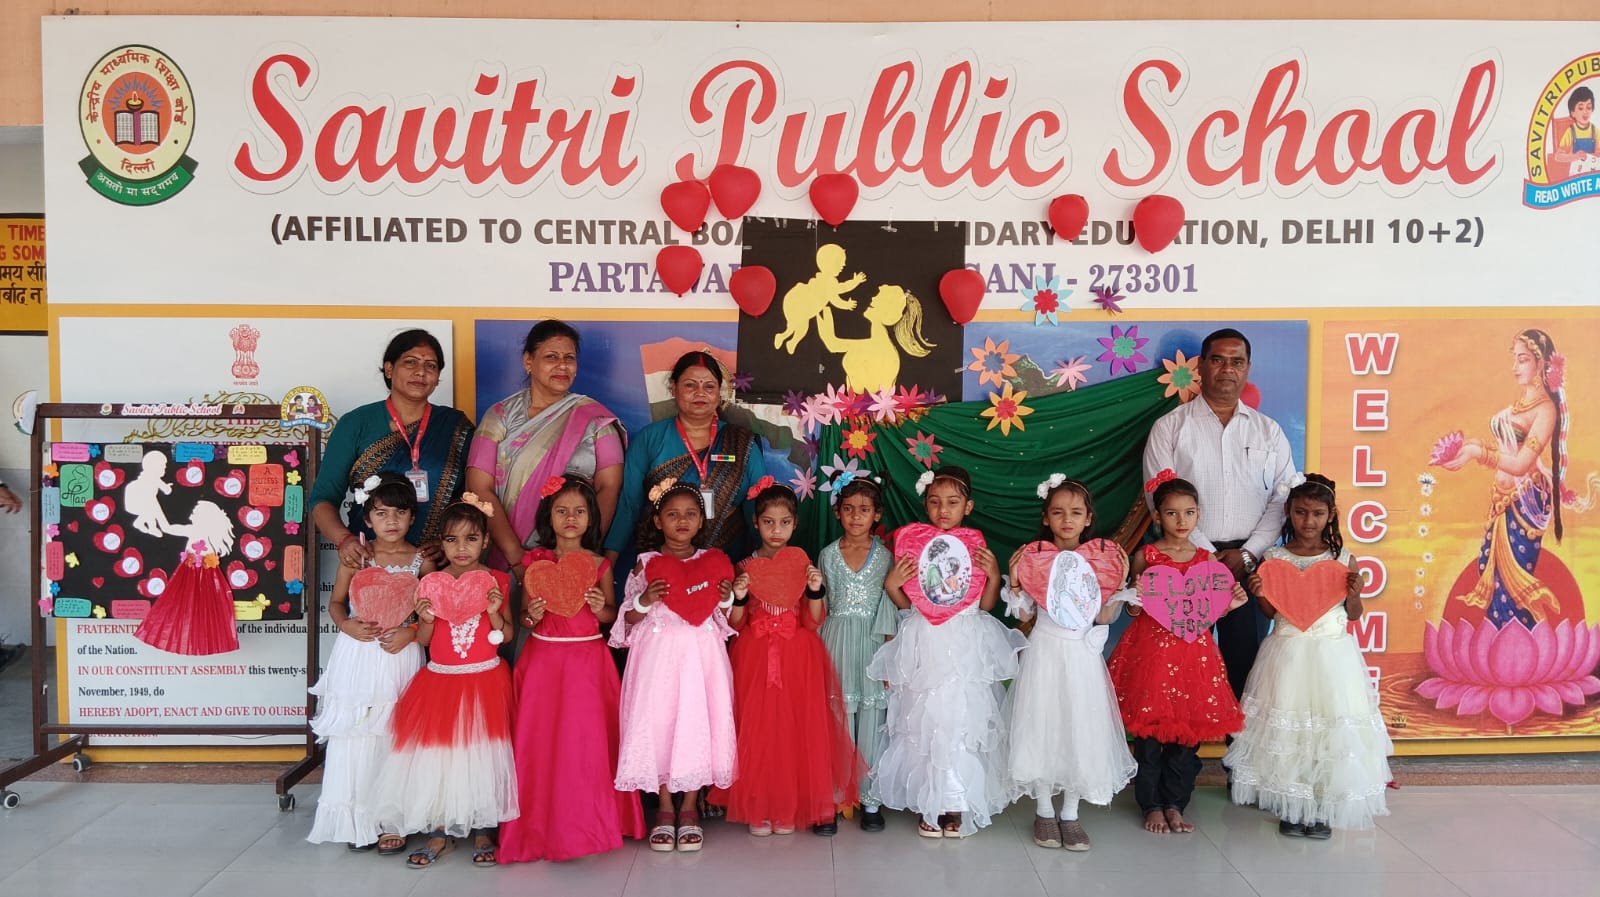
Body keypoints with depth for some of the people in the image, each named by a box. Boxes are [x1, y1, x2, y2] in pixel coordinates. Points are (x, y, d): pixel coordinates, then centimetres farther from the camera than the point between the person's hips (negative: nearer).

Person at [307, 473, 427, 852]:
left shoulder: (421, 561, -2)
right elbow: (336, 602, 9)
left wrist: (411, 631, -14)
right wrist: (348, 625, -9)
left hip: (400, 656, -1)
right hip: (357, 658, 1)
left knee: (394, 738, 3)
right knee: (354, 738, 5)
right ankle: (357, 820, 19)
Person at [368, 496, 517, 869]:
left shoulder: (496, 582, -2)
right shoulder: (432, 583, 1)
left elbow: (507, 635, -2)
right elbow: (423, 640, 4)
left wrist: (494, 612, -20)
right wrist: (425, 619, -16)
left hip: (484, 682, -2)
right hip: (441, 682, 2)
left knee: (480, 753, 1)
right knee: (437, 755, 3)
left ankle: (482, 831, 17)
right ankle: (440, 832, 20)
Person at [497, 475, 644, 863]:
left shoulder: (600, 565, 2)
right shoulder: (536, 562, 2)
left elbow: (612, 615, 9)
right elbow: (525, 615, 8)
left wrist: (601, 608, -12)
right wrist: (531, 617, -14)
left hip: (588, 661, 0)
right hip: (543, 660, 0)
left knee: (586, 740, 1)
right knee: (541, 741, 2)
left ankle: (588, 821, 17)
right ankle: (540, 822, 18)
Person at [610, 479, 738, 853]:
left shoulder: (713, 562, 6)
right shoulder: (646, 563, 2)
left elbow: (723, 619, 10)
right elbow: (629, 620, 4)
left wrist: (726, 599, -10)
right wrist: (644, 601, -15)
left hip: (701, 654, 1)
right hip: (658, 655, -1)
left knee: (697, 722, 2)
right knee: (658, 722, 0)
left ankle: (689, 807, 19)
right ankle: (665, 807, 19)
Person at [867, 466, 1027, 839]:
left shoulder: (977, 547, 0)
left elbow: (986, 605, 3)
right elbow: (906, 604, 5)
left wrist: (994, 577, -12)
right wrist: (891, 584, -13)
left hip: (965, 650, -1)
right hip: (923, 647, 1)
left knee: (961, 722, 1)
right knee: (923, 722, 5)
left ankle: (957, 804, 18)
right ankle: (930, 805, 20)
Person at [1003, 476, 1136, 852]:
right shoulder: (1034, 556, -3)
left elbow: (1103, 617, -3)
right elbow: (1024, 613, -2)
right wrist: (1014, 579, -15)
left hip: (1082, 656, 1)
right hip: (1044, 654, -1)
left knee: (1079, 729, 5)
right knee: (1041, 728, 5)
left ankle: (1070, 814, 20)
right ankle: (1044, 811, 22)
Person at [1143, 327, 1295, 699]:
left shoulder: (1269, 431, 11)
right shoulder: (1170, 427, 2)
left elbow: (1282, 500, 5)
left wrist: (1246, 554, -7)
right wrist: (1208, 556, -10)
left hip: (1248, 562, 2)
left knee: (1245, 657, 5)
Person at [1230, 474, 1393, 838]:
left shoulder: (1344, 560, -1)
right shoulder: (1273, 558, -2)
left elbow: (1354, 615, 7)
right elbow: (1271, 611, 4)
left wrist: (1354, 595, -14)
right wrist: (1261, 594, -16)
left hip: (1332, 655, 0)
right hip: (1288, 653, 0)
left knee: (1332, 725, 4)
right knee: (1286, 726, 4)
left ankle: (1322, 808, 19)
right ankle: (1290, 805, 19)